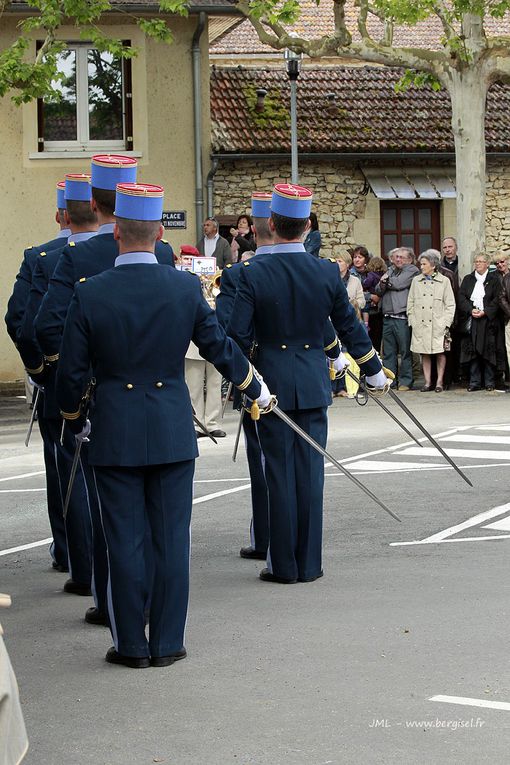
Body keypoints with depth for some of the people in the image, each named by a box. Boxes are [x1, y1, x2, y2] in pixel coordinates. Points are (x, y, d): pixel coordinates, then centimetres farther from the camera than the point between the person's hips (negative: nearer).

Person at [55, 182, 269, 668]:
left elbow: (70, 373, -3)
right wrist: (256, 389, 24)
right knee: (171, 540, 7)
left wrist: (75, 422, 16)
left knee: (124, 542, 5)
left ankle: (131, 645, 11)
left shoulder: (89, 294, -9)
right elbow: (220, 348, 6)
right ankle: (167, 644, 12)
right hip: (173, 432, 1)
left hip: (115, 436, -1)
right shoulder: (186, 288, -5)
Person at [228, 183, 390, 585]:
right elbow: (350, 328, 6)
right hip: (314, 385, 2)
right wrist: (374, 370, 20)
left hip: (270, 385, -2)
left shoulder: (252, 273, -10)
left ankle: (284, 565, 8)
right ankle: (310, 563, 11)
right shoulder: (328, 272, -3)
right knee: (311, 471, 6)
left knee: (279, 472, 3)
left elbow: (238, 335, -10)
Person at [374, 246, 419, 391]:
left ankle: (405, 382, 1)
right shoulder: (390, 271, 21)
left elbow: (399, 284, -13)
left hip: (402, 318, -6)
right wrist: (383, 283, -8)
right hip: (388, 318, 6)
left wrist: (386, 280, 5)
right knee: (388, 352, 7)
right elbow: (378, 291, 13)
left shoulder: (412, 270, 2)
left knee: (405, 351, -3)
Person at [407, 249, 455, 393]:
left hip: (438, 325, -2)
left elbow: (450, 304, 3)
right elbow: (410, 303, 13)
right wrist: (412, 320, 3)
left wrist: (446, 322, -5)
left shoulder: (444, 281, 3)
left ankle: (439, 382, 7)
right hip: (420, 325, 2)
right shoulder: (416, 281, 11)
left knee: (440, 353, 0)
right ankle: (427, 382, 9)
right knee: (424, 354, 4)